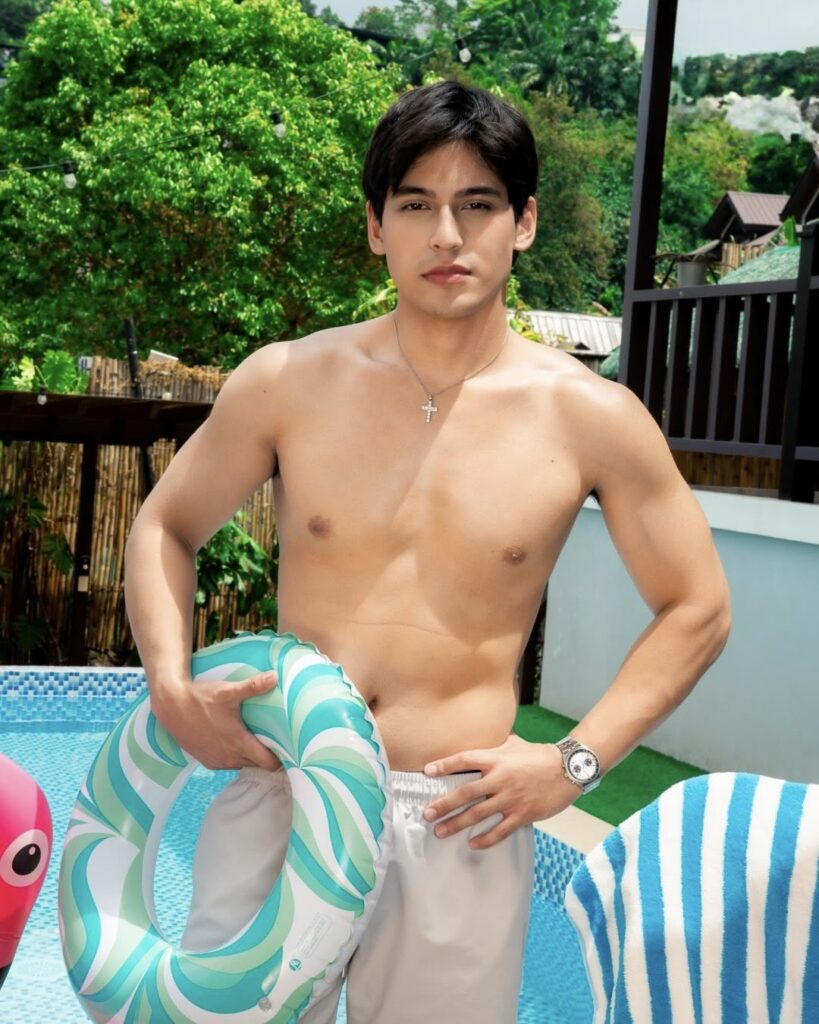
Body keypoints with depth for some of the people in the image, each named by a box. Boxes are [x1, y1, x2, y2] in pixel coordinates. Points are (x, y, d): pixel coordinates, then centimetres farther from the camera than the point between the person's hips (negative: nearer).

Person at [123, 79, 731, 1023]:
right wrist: (171, 688, -5)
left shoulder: (589, 416, -5)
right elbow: (164, 529, 11)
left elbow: (696, 610, 5)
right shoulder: (288, 382, -3)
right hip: (278, 791, 1)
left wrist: (575, 761, -4)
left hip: (459, 826, 0)